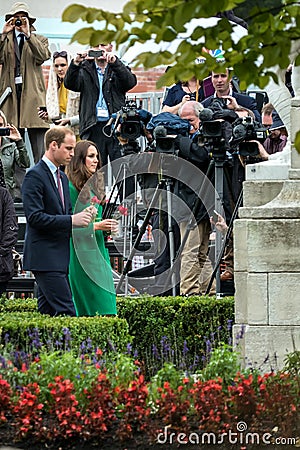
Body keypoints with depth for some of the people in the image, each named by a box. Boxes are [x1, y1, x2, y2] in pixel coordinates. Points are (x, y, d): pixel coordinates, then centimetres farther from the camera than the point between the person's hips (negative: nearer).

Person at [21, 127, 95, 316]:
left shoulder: (62, 177, 19)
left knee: (48, 311, 9)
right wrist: (71, 220, -22)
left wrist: (81, 216, 1)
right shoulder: (34, 176, -11)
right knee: (66, 312, -14)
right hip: (44, 257, -9)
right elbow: (34, 217, -19)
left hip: (59, 256, 9)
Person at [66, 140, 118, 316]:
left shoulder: (96, 184, 15)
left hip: (98, 249, 8)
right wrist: (95, 226, -17)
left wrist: (109, 225, 3)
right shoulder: (72, 187, -10)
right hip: (81, 252, -8)